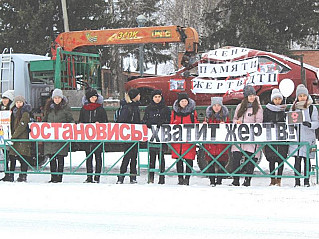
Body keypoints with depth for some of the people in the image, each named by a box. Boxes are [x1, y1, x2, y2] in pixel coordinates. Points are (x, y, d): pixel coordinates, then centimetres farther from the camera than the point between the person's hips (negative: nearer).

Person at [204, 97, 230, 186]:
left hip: (222, 142, -1)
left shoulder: (225, 116, 7)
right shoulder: (209, 116, 11)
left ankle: (219, 181, 6)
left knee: (221, 162, -3)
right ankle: (212, 181, 4)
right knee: (211, 162, -2)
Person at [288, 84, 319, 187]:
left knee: (307, 159, 0)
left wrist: (310, 124, -21)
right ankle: (297, 181, 1)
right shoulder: (293, 108, 12)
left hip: (308, 138, -2)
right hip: (296, 138, 2)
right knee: (297, 159, -1)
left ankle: (306, 181, 6)